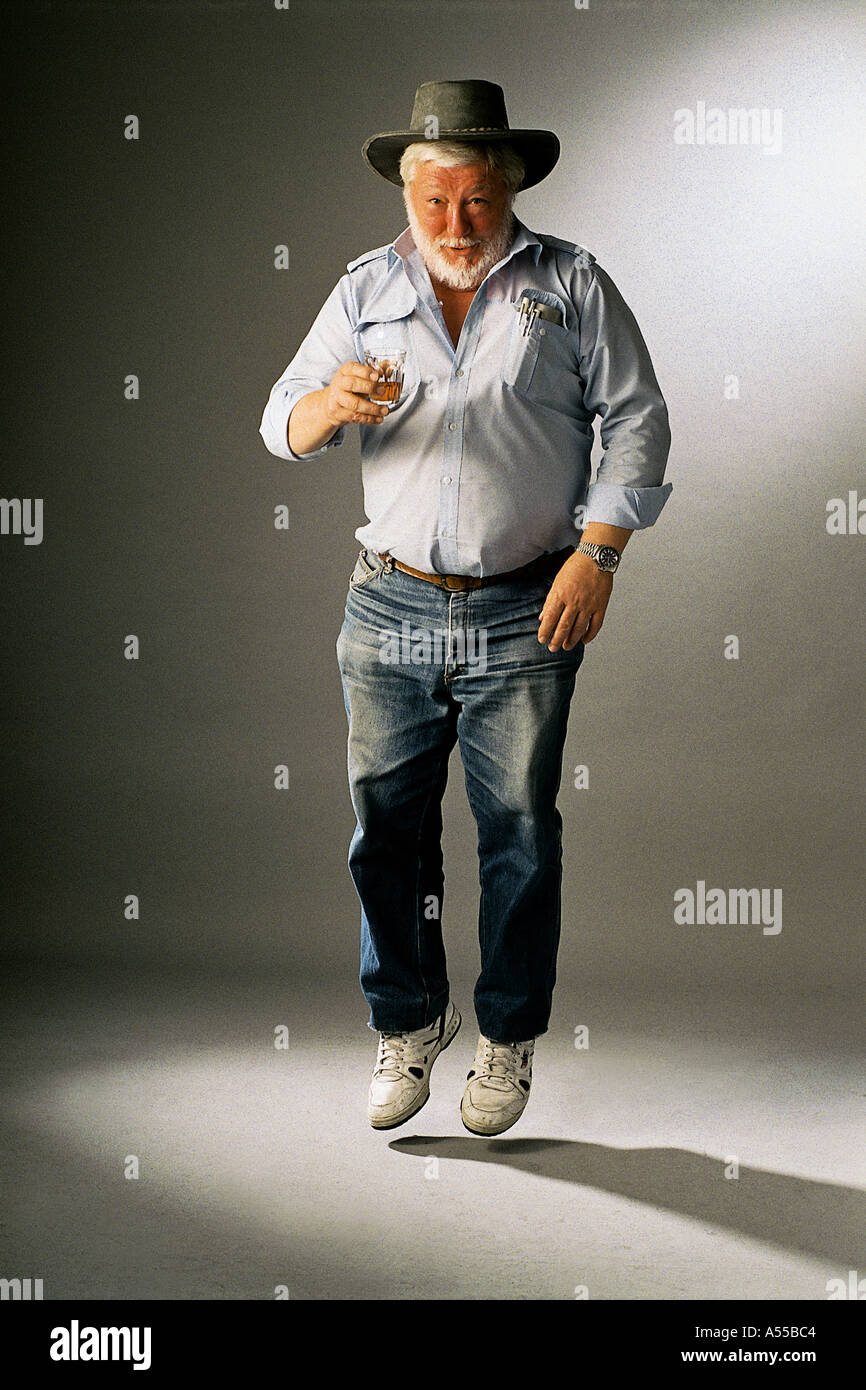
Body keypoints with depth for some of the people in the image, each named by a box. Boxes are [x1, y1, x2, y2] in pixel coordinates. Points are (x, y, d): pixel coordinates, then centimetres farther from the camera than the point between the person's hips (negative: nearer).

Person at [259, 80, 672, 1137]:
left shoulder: (570, 283, 4)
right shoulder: (365, 291, 10)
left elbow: (636, 420, 3)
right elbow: (282, 424, 7)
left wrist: (598, 551, -9)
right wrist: (332, 406, -17)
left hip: (525, 617, -2)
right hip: (391, 612, 2)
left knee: (519, 835, 4)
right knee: (385, 829, 6)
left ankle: (508, 1040, 21)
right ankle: (408, 1021, 26)